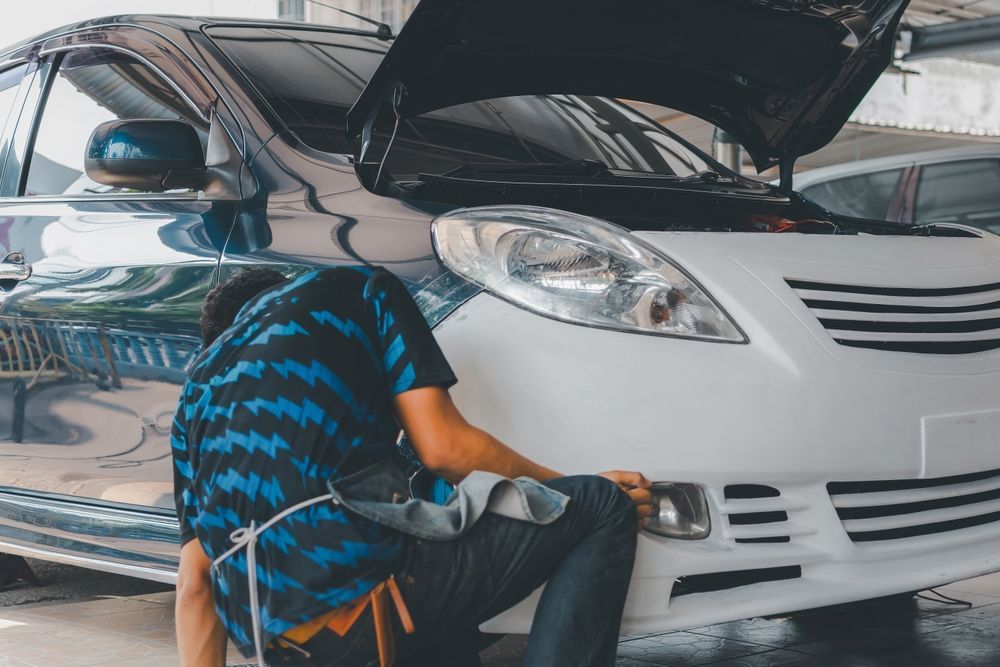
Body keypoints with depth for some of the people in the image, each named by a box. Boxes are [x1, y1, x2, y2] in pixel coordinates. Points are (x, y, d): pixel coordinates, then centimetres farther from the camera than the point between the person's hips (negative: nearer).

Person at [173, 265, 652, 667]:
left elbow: (194, 583, 19)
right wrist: (574, 496, 16)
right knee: (604, 509, 8)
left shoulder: (200, 386, 26)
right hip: (358, 589, -7)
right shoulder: (357, 290, 13)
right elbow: (442, 448, 1)